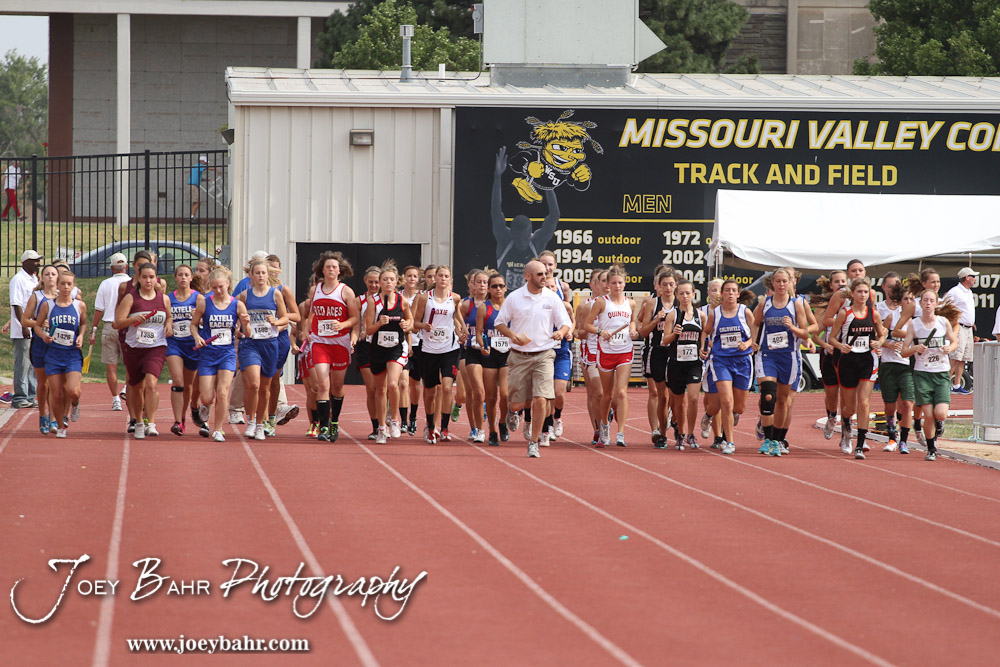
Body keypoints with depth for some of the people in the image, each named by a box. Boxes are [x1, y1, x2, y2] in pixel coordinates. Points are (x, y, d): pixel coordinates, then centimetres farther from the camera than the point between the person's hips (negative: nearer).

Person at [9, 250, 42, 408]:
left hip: (36, 329, 8)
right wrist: (24, 325, -23)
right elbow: (16, 305, -16)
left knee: (34, 364, 10)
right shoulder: (18, 280, -10)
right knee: (22, 364, -6)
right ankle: (19, 398, -3)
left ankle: (30, 397, 16)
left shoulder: (34, 279, 16)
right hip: (22, 331, -8)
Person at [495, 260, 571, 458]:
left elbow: (565, 323, 6)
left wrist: (561, 332, -17)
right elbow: (500, 323, 6)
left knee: (540, 400, -14)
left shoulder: (552, 298, 1)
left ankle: (534, 442, 0)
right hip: (519, 357, 0)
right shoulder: (514, 297, -1)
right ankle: (511, 411, 42)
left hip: (543, 355, 0)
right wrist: (513, 335, -12)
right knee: (517, 403, 2)